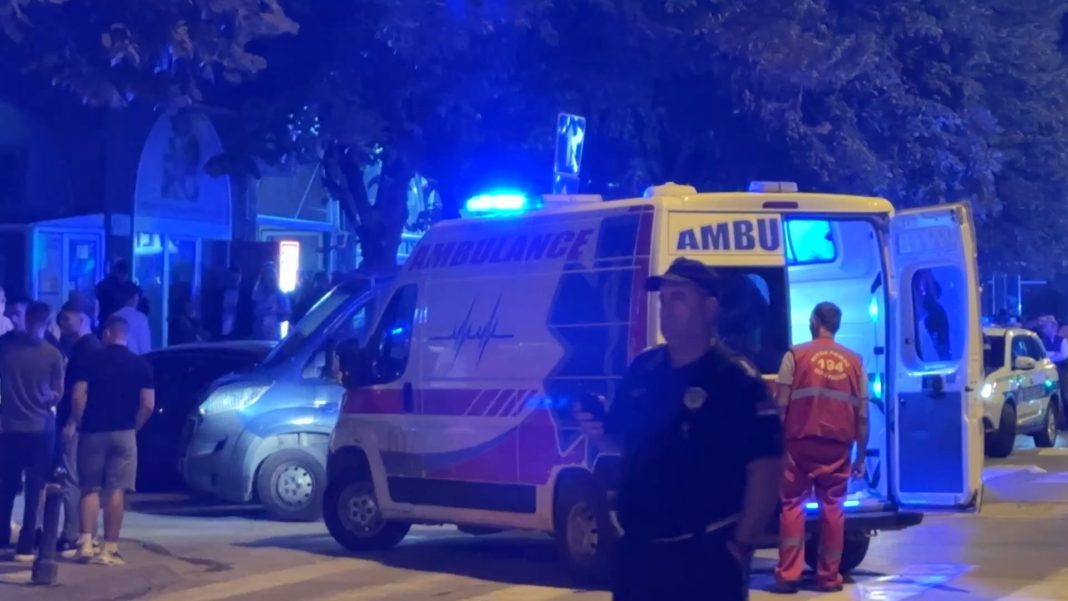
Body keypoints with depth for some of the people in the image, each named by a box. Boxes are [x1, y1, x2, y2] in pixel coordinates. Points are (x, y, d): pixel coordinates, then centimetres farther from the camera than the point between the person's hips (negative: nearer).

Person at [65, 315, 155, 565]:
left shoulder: (91, 360, 0)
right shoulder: (141, 365, 2)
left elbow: (78, 397, -8)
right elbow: (148, 405, -4)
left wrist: (74, 422, 7)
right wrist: (134, 427, 10)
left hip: (93, 432, 0)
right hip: (123, 433, 0)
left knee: (90, 489, 9)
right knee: (116, 490, 1)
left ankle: (86, 543, -4)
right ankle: (109, 549, -1)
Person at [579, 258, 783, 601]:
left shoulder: (736, 378, -10)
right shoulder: (642, 370, 9)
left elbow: (766, 467, -14)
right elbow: (619, 440, 21)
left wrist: (742, 544, -16)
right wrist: (597, 431, -2)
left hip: (705, 552, -7)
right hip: (638, 548, 7)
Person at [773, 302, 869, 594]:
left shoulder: (796, 355, -1)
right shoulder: (854, 361, 7)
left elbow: (781, 405, -6)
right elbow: (862, 415, 6)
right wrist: (861, 455, 12)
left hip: (800, 443, -2)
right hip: (838, 446, 2)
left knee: (792, 506, 4)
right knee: (832, 507, 10)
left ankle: (788, 575, 0)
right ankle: (829, 576, 12)